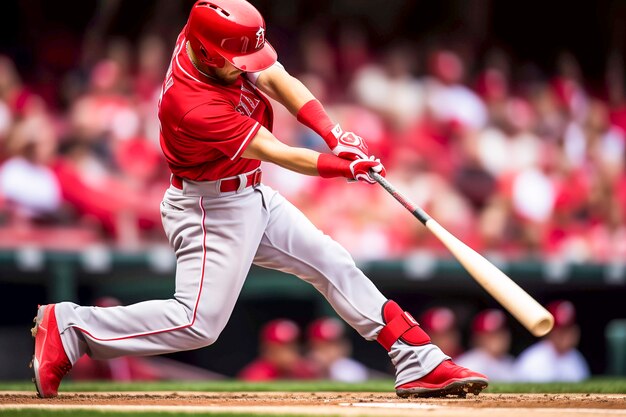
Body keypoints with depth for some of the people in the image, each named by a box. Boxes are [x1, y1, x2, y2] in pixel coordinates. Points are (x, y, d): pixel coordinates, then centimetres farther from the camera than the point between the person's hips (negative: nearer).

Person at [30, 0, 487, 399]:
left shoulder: (213, 41, -12)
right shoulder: (193, 107, -33)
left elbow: (278, 81, -12)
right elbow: (278, 153, -29)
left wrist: (335, 134, -23)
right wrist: (343, 168, -28)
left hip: (252, 197, 9)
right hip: (211, 210, -9)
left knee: (334, 265, 9)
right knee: (198, 322, -12)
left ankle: (420, 363, 14)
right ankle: (69, 327, -2)